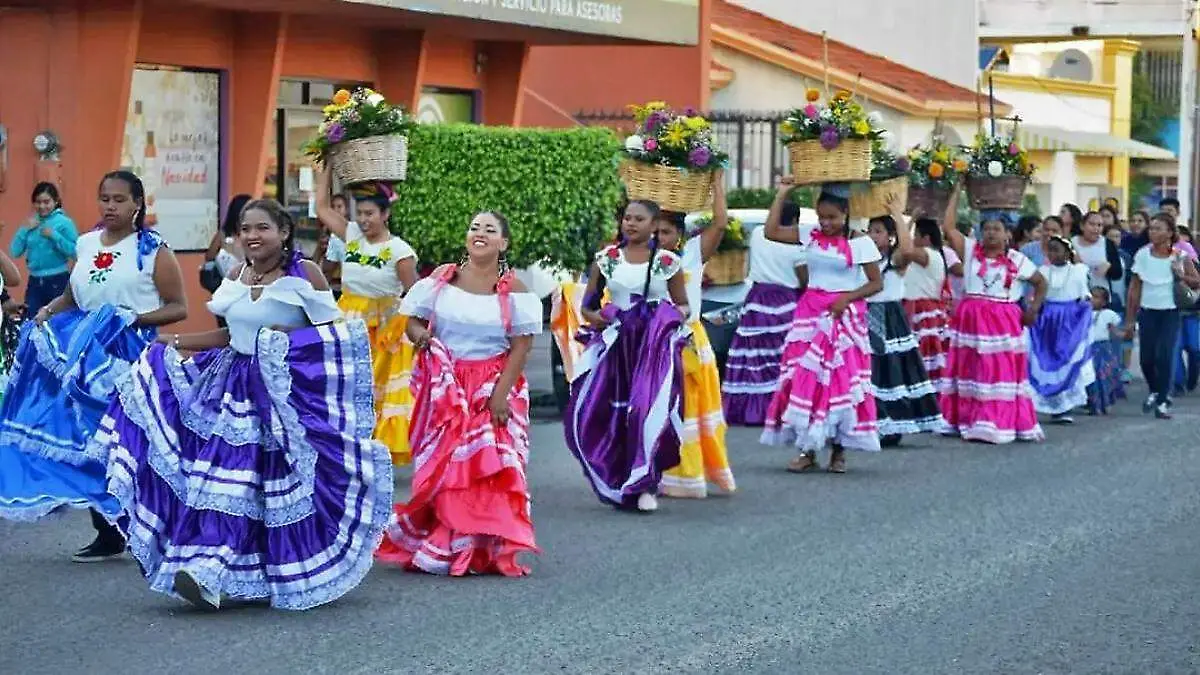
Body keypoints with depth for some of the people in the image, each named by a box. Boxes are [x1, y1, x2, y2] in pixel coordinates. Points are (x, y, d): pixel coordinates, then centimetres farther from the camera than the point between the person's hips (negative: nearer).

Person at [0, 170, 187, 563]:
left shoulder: (153, 250, -4)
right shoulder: (86, 244, 11)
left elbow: (179, 308, -4)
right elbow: (73, 296, 22)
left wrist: (135, 318, -17)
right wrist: (48, 311, 2)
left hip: (131, 357, -5)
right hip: (84, 357, 6)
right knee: (87, 441, 4)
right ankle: (107, 534, 12)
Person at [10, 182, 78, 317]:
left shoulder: (64, 222, -7)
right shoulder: (32, 223, 8)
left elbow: (75, 252, -16)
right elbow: (15, 252, 5)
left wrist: (54, 236, -18)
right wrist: (25, 229, -4)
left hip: (58, 281, -5)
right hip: (35, 282, 5)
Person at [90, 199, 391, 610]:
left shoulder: (304, 273, -5)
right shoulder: (235, 277, 11)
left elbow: (334, 330, -5)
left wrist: (289, 338, -19)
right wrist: (176, 343, 21)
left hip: (290, 389, -5)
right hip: (237, 386, 5)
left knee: (288, 482, -4)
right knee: (225, 478, -4)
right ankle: (207, 574, -5)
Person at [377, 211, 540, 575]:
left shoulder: (513, 291, 0)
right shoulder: (441, 279, 5)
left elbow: (522, 346, -4)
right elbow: (413, 319, 8)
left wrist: (500, 394, -13)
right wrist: (419, 335, -17)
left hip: (494, 387, -1)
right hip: (444, 387, 1)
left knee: (491, 466, -7)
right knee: (441, 464, 0)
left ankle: (488, 551, 0)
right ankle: (438, 548, 8)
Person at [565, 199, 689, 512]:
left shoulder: (668, 262, 6)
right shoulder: (606, 259, 10)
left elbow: (683, 305, 14)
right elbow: (587, 304, 14)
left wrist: (679, 315, -8)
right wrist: (593, 317, -7)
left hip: (656, 348, -2)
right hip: (615, 346, 2)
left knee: (650, 410, -14)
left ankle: (645, 485, -5)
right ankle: (617, 482, 13)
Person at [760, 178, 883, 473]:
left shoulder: (861, 243, -4)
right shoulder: (811, 237, 5)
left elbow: (876, 283, -3)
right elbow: (772, 232, 0)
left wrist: (847, 298, -16)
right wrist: (781, 195, -2)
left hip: (844, 315, -3)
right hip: (811, 314, 3)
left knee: (842, 380, -1)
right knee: (805, 378, -1)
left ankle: (838, 451, 7)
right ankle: (807, 450, 4)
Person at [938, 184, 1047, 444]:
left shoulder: (1017, 260, 5)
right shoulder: (971, 250, 5)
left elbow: (1041, 283, 16)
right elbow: (948, 227, -3)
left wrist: (1033, 309, 2)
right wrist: (957, 191, -2)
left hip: (1003, 321, -1)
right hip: (971, 318, 1)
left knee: (1001, 373, -2)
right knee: (969, 371, 4)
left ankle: (999, 425, 1)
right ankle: (966, 421, 10)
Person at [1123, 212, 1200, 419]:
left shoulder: (1180, 256, -4)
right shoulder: (1142, 255, 1)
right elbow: (1134, 289, 6)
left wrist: (1182, 276, -16)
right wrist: (1130, 320, 6)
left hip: (1170, 313, -2)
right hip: (1147, 312, 2)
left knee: (1165, 356, -13)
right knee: (1146, 358, 1)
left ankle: (1163, 402, -1)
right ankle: (1155, 391, 31)